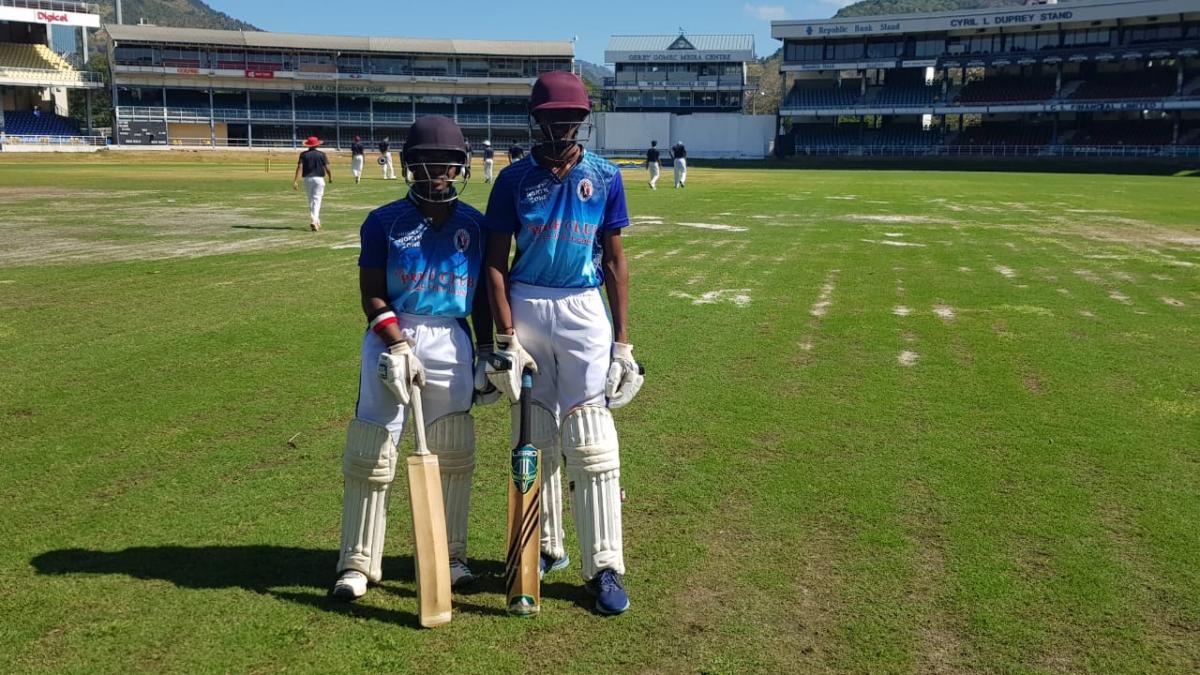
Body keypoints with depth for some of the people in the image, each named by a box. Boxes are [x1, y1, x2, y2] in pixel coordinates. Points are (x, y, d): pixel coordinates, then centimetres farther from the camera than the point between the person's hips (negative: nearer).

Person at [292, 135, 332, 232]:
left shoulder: (303, 154, 1)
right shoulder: (321, 154, -1)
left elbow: (299, 167, -9)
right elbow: (327, 168, -6)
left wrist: (295, 181, -12)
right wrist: (330, 178, 12)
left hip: (307, 179, 2)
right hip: (319, 179, -2)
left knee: (311, 200, 17)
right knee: (316, 200, -3)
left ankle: (316, 221, 22)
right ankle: (314, 221, -21)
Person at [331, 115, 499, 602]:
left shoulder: (475, 225, 7)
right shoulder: (385, 222, -1)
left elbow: (481, 295, 13)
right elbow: (372, 294, -4)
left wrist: (488, 351, 8)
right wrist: (397, 346, -16)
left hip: (452, 342, 3)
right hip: (391, 337, -2)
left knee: (453, 454, 9)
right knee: (371, 451, -2)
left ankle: (450, 554, 24)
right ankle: (358, 563, 10)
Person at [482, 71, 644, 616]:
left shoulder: (605, 178, 3)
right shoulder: (515, 178, 2)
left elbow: (614, 260, 5)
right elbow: (495, 262, 0)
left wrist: (622, 341, 1)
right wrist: (506, 338, -9)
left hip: (584, 310, -1)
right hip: (525, 308, 1)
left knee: (591, 441, -4)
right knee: (534, 437, 9)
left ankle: (605, 567, 3)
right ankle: (546, 548, 26)